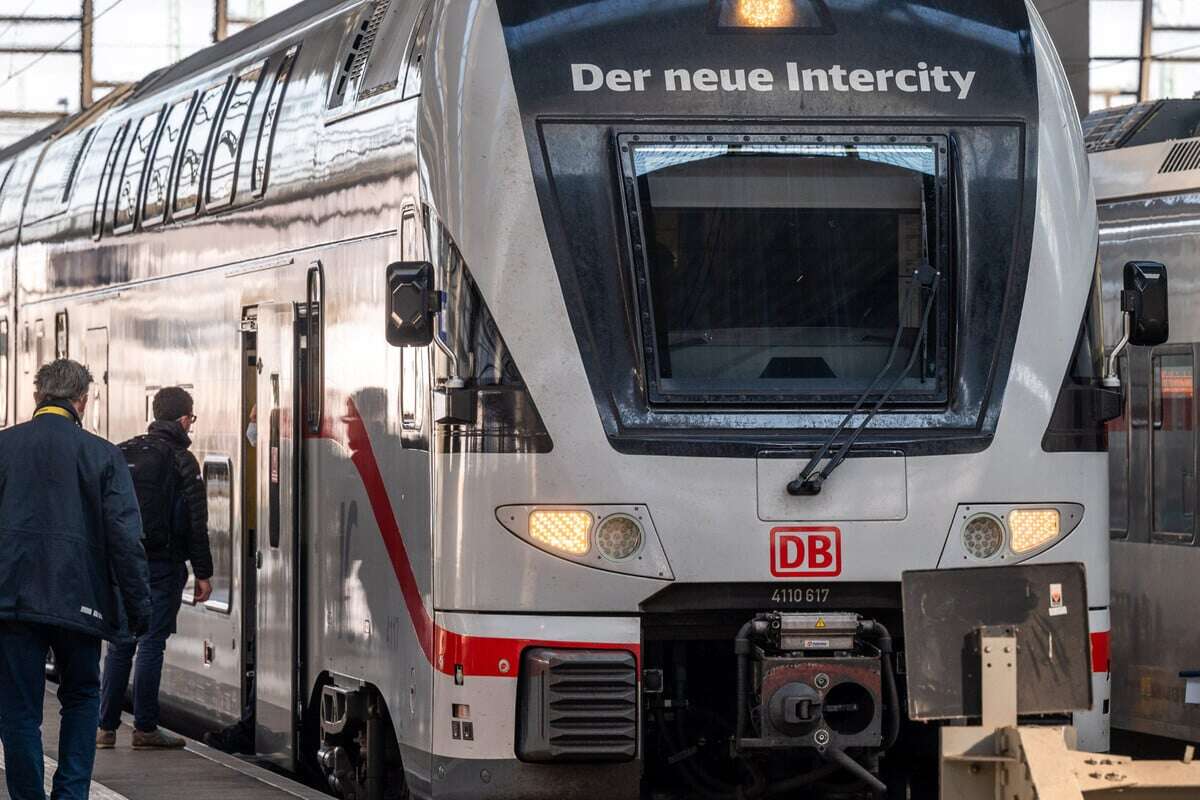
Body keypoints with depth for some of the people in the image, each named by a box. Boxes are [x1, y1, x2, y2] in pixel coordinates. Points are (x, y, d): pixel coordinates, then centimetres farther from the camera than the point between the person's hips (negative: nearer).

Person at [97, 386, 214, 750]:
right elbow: (196, 522, -11)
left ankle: (106, 726, 10)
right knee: (151, 643, -3)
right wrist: (203, 573, -7)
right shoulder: (180, 460, -8)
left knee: (120, 644, 11)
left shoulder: (123, 454, 9)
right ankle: (145, 728, -2)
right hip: (162, 565, -5)